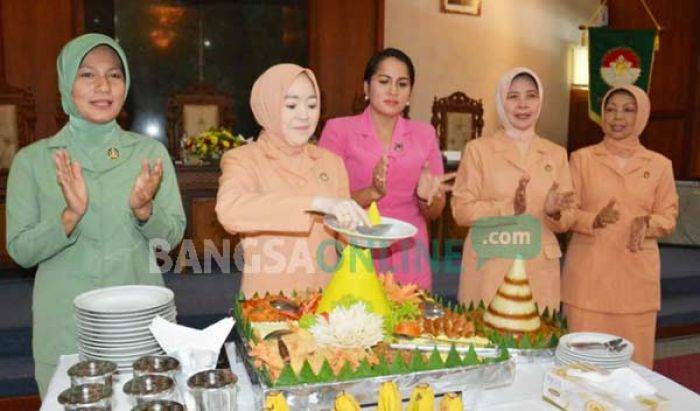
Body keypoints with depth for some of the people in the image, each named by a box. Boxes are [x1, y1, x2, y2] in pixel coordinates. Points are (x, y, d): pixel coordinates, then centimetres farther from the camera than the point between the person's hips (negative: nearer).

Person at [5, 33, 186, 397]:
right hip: (65, 326, -1)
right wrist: (70, 215, -21)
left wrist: (143, 209, -22)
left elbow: (172, 237, -1)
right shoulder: (33, 160, -3)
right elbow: (20, 251, -4)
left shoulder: (150, 152, -1)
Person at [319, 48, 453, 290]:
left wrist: (426, 197, -13)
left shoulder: (425, 134, 6)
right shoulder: (338, 129, -2)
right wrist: (372, 192, -22)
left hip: (407, 255, 3)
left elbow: (434, 213, 9)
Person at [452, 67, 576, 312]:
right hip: (488, 267, -2)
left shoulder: (556, 154, 10)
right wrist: (509, 208, -20)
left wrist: (553, 212, -13)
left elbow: (566, 221, 9)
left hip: (539, 269, 3)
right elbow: (461, 210, -7)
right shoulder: (478, 149, 0)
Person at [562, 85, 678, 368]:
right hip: (589, 270, -1)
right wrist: (595, 220, -18)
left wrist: (646, 223, -14)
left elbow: (668, 217, 8)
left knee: (633, 350, 6)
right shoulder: (581, 158, 2)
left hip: (637, 273, 1)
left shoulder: (659, 165, 6)